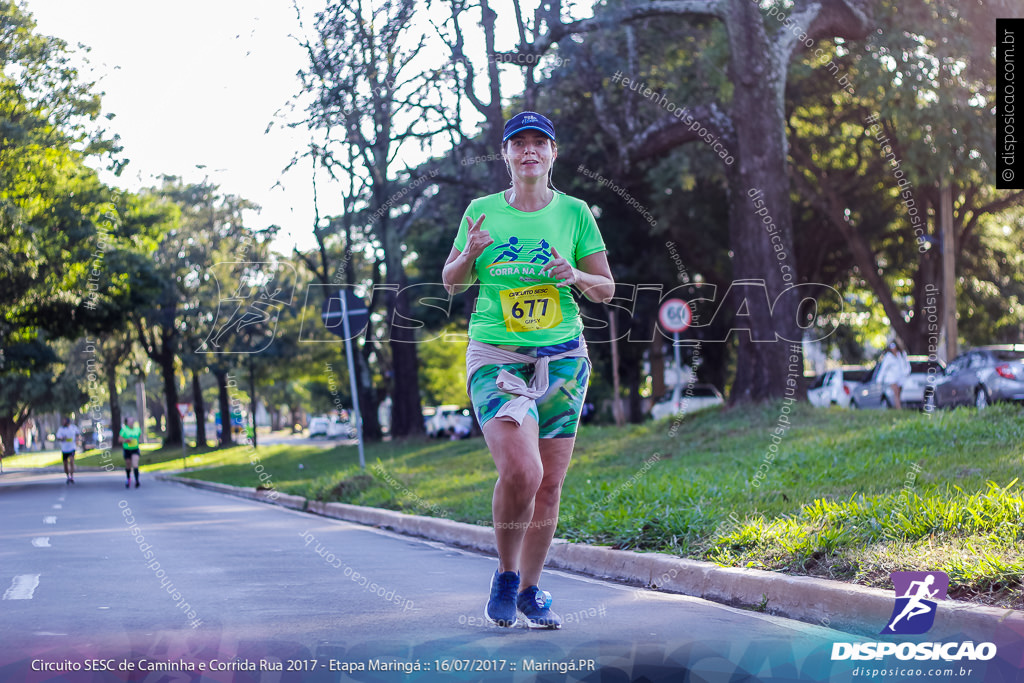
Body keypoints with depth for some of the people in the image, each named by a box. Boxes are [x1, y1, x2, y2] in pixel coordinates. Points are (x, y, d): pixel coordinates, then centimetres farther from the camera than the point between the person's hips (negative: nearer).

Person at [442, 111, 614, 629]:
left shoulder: (574, 213, 6)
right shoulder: (482, 211, 5)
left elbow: (607, 290, 9)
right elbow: (451, 283, 12)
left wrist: (575, 276, -13)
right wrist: (469, 253, -9)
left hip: (561, 359, 2)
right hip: (496, 357, -2)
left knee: (549, 485, 4)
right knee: (522, 472, -22)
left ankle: (530, 590, 23)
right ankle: (505, 574, 3)